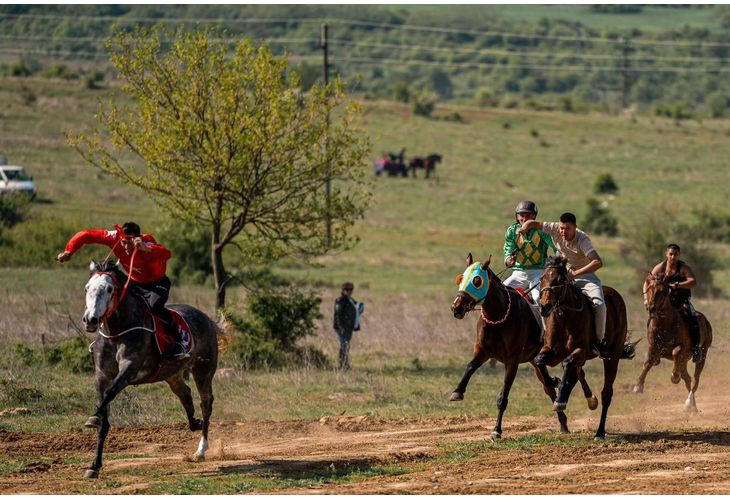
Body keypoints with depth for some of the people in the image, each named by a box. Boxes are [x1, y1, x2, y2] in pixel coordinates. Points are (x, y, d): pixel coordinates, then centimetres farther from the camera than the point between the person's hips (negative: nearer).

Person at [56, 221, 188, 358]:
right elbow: (86, 235, -19)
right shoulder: (115, 238, -25)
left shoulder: (148, 245, -37)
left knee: (155, 306, -30)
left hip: (157, 283, -6)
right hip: (135, 282, 6)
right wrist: (69, 251, -28)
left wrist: (146, 249, -73)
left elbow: (167, 254, -58)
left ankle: (178, 341, -11)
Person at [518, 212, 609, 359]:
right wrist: (524, 228, -24)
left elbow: (598, 262, -34)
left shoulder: (582, 239, -24)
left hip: (585, 275, -4)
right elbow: (533, 223, 0)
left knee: (599, 304, -25)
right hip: (564, 274, 4)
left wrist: (575, 273, -36)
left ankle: (600, 341, -8)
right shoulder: (555, 229, -12)